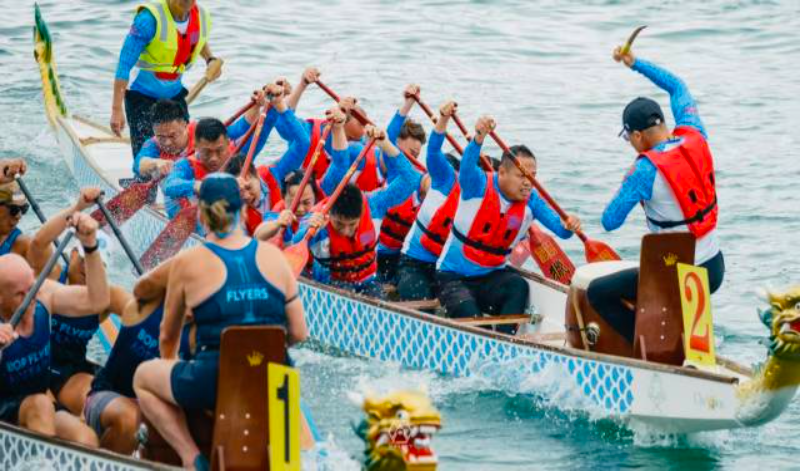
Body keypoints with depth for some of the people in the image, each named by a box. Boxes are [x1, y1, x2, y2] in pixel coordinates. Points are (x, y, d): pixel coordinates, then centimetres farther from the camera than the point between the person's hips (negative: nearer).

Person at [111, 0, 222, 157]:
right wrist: (116, 109, -30)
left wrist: (210, 59, 1)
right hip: (142, 95, -6)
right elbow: (125, 64, -26)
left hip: (174, 93, 6)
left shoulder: (203, 17, -5)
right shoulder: (149, 18, -25)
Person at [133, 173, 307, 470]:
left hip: (216, 382, -4)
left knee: (143, 376, 22)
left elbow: (168, 337, 13)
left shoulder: (187, 263, -1)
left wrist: (168, 366, 34)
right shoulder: (273, 256, 5)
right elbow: (298, 333, 8)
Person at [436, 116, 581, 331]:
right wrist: (478, 139, -57)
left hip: (491, 277, 3)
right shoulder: (479, 186, -13)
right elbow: (467, 166, -37)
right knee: (468, 315, -30)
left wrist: (568, 226, -40)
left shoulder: (530, 201, -2)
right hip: (453, 278, -3)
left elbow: (559, 227, -15)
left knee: (518, 286, -28)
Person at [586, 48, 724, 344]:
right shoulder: (695, 138, -2)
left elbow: (610, 222, -14)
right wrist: (635, 63, 22)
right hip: (715, 271, 7)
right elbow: (677, 87, 17)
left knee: (598, 293, 6)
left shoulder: (647, 170, -21)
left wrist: (626, 189, 4)